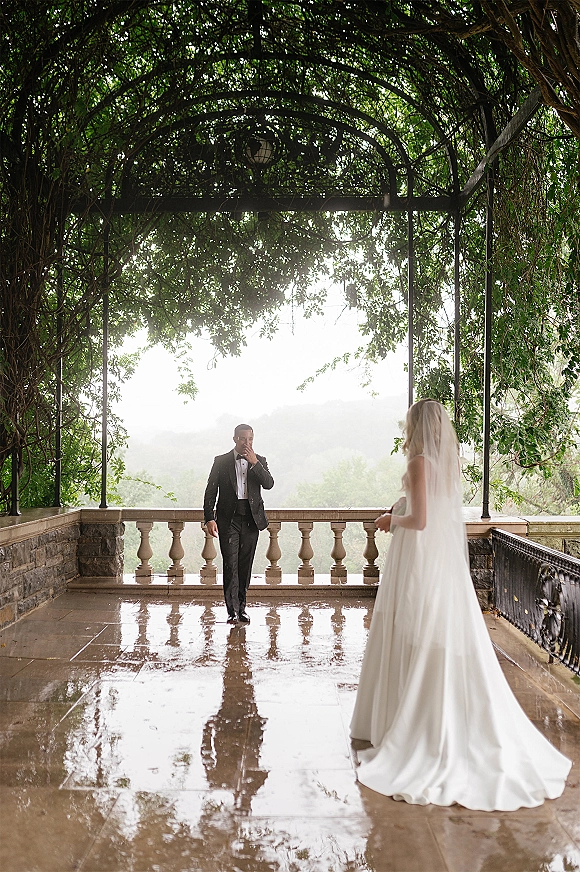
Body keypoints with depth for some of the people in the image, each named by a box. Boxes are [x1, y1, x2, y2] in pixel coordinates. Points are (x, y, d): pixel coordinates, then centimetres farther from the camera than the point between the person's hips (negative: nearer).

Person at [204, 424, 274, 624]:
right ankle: (232, 610, -5)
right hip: (228, 518, -2)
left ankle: (241, 607, 19)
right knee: (230, 564, -8)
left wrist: (254, 463, -16)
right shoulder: (221, 461, 3)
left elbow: (269, 484, -7)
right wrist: (209, 518, -7)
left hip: (251, 517, 2)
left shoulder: (259, 461, 9)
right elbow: (210, 491, 2)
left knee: (245, 564, 8)